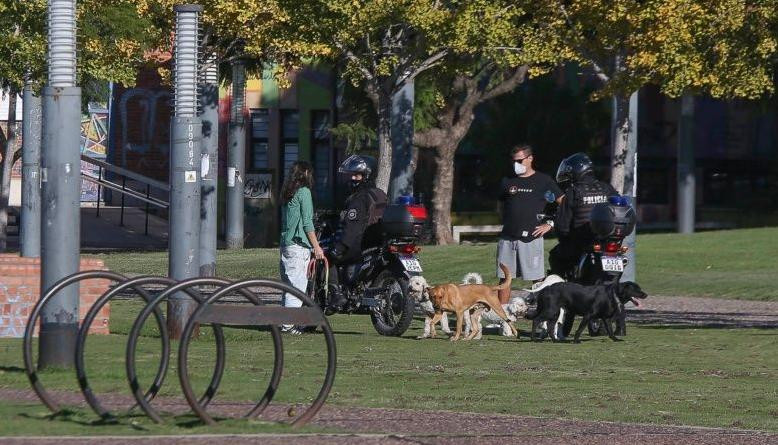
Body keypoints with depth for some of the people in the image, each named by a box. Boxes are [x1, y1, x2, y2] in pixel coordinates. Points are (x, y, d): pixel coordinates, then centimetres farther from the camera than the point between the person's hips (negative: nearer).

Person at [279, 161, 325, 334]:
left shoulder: (287, 193, 15)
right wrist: (316, 247, -8)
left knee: (288, 284, 11)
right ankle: (289, 323, -13)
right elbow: (307, 222, -12)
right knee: (298, 285, -8)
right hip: (299, 246, -8)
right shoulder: (303, 192, -8)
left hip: (285, 242, 8)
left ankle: (284, 321, 11)